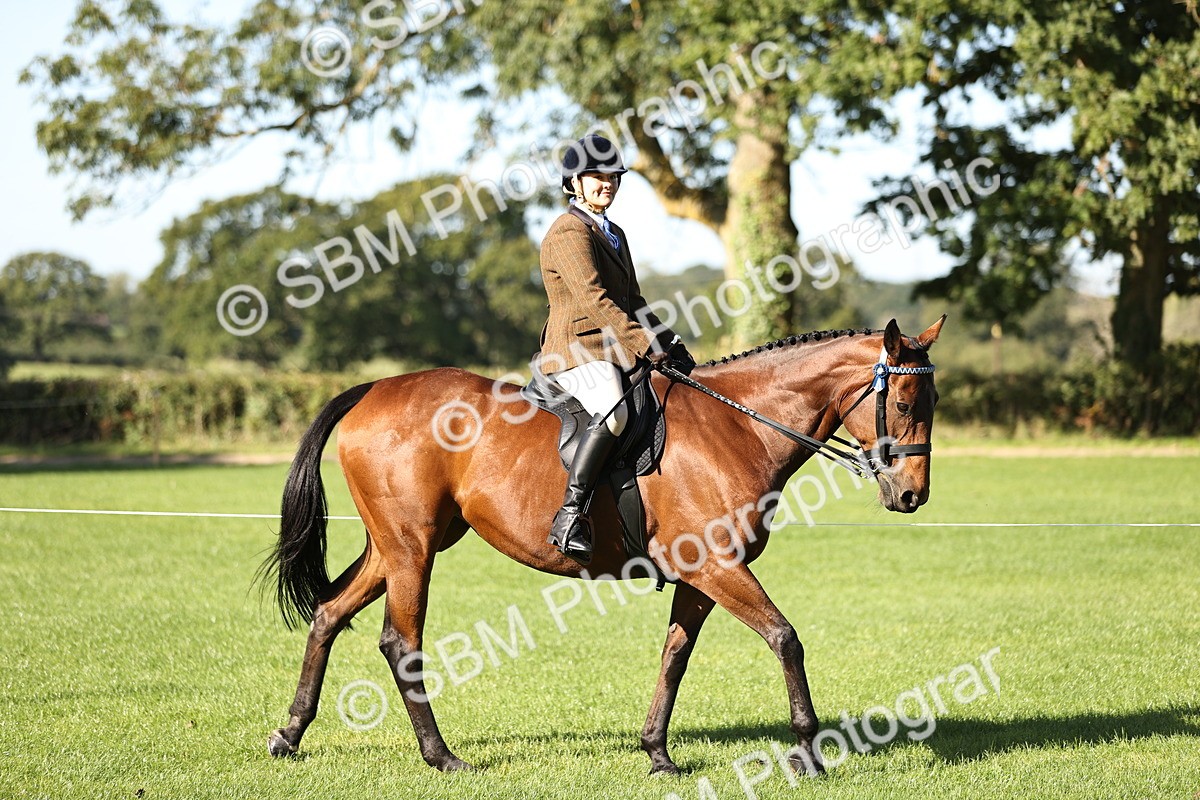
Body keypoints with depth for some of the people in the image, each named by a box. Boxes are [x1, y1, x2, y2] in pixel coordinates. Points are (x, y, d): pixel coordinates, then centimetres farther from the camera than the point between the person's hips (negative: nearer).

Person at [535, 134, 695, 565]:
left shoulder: (615, 235, 22)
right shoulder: (569, 233, -8)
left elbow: (632, 302, 26)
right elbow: (593, 299, -19)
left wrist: (670, 342, 11)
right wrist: (646, 345, -23)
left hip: (617, 352, 10)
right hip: (577, 351, -10)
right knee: (613, 411, -36)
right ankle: (570, 517, -37)